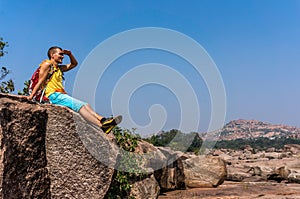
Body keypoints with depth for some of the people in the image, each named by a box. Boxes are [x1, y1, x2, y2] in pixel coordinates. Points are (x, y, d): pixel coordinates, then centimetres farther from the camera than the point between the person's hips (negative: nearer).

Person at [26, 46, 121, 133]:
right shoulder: (47, 64, 3)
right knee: (79, 106, -23)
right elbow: (40, 81, -5)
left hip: (61, 95, 9)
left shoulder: (59, 68, 28)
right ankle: (102, 126, -33)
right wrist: (31, 95, -12)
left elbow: (74, 64, 38)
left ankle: (103, 120, -25)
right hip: (53, 95, -9)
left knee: (85, 105, -7)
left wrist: (70, 54, 20)